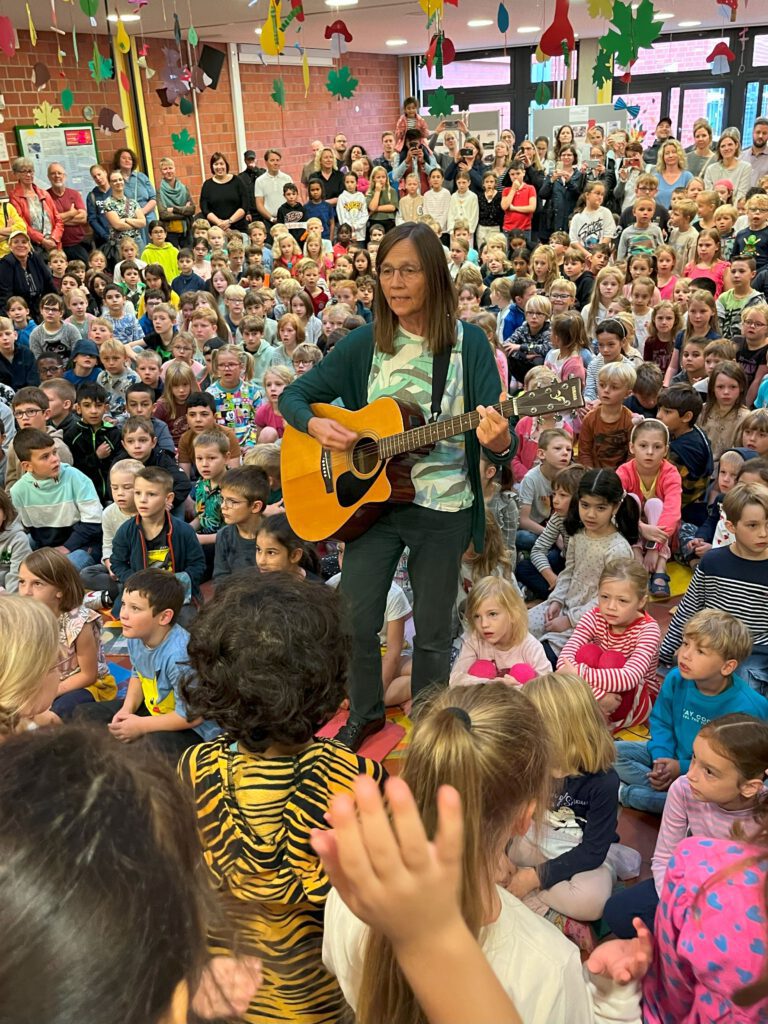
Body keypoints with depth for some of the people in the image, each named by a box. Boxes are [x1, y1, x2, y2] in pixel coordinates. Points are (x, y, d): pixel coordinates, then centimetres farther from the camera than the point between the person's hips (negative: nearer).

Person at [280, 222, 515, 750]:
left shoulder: (468, 342, -6)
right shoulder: (366, 342, 0)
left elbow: (499, 436, -12)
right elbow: (293, 396, 5)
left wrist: (500, 442, -35)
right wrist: (317, 426, -16)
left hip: (444, 508, -2)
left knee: (432, 632, 10)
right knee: (355, 621, 5)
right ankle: (366, 712, 33)